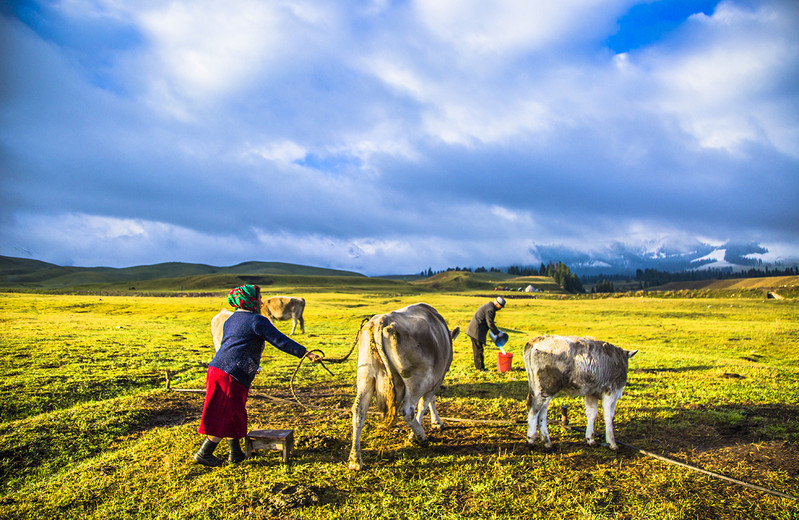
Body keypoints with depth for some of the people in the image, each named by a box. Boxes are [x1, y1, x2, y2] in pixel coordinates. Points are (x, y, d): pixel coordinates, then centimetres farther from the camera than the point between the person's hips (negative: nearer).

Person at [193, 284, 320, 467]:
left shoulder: (231, 319, 18)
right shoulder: (256, 321, -9)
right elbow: (280, 340, -14)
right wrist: (306, 353, -15)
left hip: (217, 368, 9)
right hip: (232, 374, -9)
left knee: (234, 414, 17)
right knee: (226, 416, 4)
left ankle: (235, 452, 25)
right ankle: (203, 454, 14)